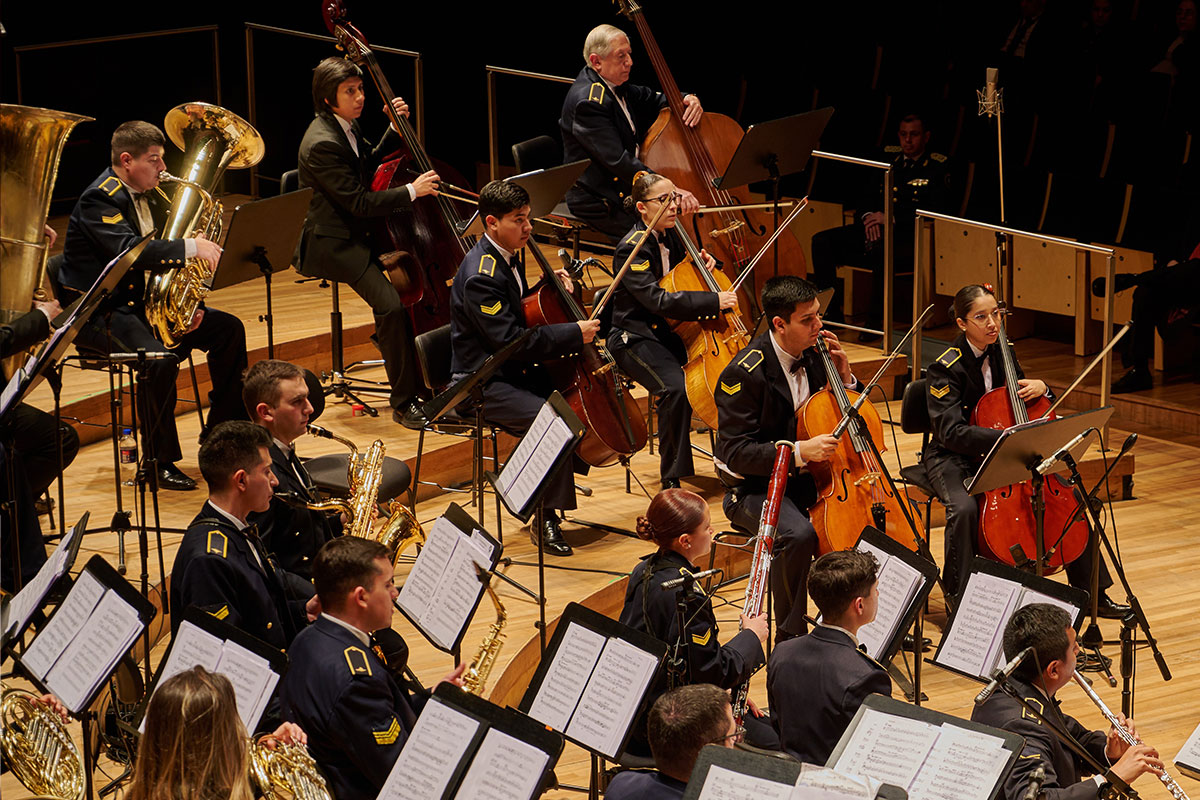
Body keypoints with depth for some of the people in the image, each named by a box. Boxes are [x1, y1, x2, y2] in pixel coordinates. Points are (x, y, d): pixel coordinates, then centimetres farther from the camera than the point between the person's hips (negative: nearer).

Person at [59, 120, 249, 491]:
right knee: (160, 358, -34)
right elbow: (129, 251, -35)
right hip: (98, 314, -9)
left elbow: (164, 255, 15)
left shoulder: (151, 196, 11)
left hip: (142, 303, 9)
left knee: (229, 329, 3)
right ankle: (159, 462, -20)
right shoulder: (100, 200, -18)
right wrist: (190, 247, -38)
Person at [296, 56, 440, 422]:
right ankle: (404, 401, -15)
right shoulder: (322, 143, -23)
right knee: (392, 305, -26)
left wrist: (395, 131, 8)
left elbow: (370, 165, 22)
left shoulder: (346, 125, 7)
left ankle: (427, 380, 16)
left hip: (360, 233, 10)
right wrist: (411, 191, -21)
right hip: (334, 244, -10)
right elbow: (359, 201, -24)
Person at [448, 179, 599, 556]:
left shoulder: (507, 256, 7)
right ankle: (545, 519, -17)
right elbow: (511, 340, -27)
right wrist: (575, 334, -24)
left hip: (514, 370, 10)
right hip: (483, 384, -9)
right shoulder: (480, 276, -23)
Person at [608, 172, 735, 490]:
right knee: (675, 388, -34)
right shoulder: (632, 248, -16)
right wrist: (714, 301, -31)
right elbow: (658, 300, -28)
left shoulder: (670, 237, 8)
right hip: (637, 338, -7)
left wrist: (703, 263, 2)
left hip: (672, 332, 7)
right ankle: (673, 476, -21)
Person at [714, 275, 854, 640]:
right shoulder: (744, 373, -19)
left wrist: (844, 375, -4)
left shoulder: (813, 354, 3)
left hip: (805, 477, 7)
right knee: (798, 535, -34)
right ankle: (790, 636, -18)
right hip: (756, 486, -7)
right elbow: (736, 454, -22)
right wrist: (799, 451, -31)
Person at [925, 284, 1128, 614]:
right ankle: (958, 599, -19)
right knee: (964, 507, -36)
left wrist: (1039, 388, -8)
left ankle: (1090, 592, 5)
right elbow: (952, 431, -29)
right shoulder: (946, 367, -18)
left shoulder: (1002, 354, 3)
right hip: (955, 459, -6)